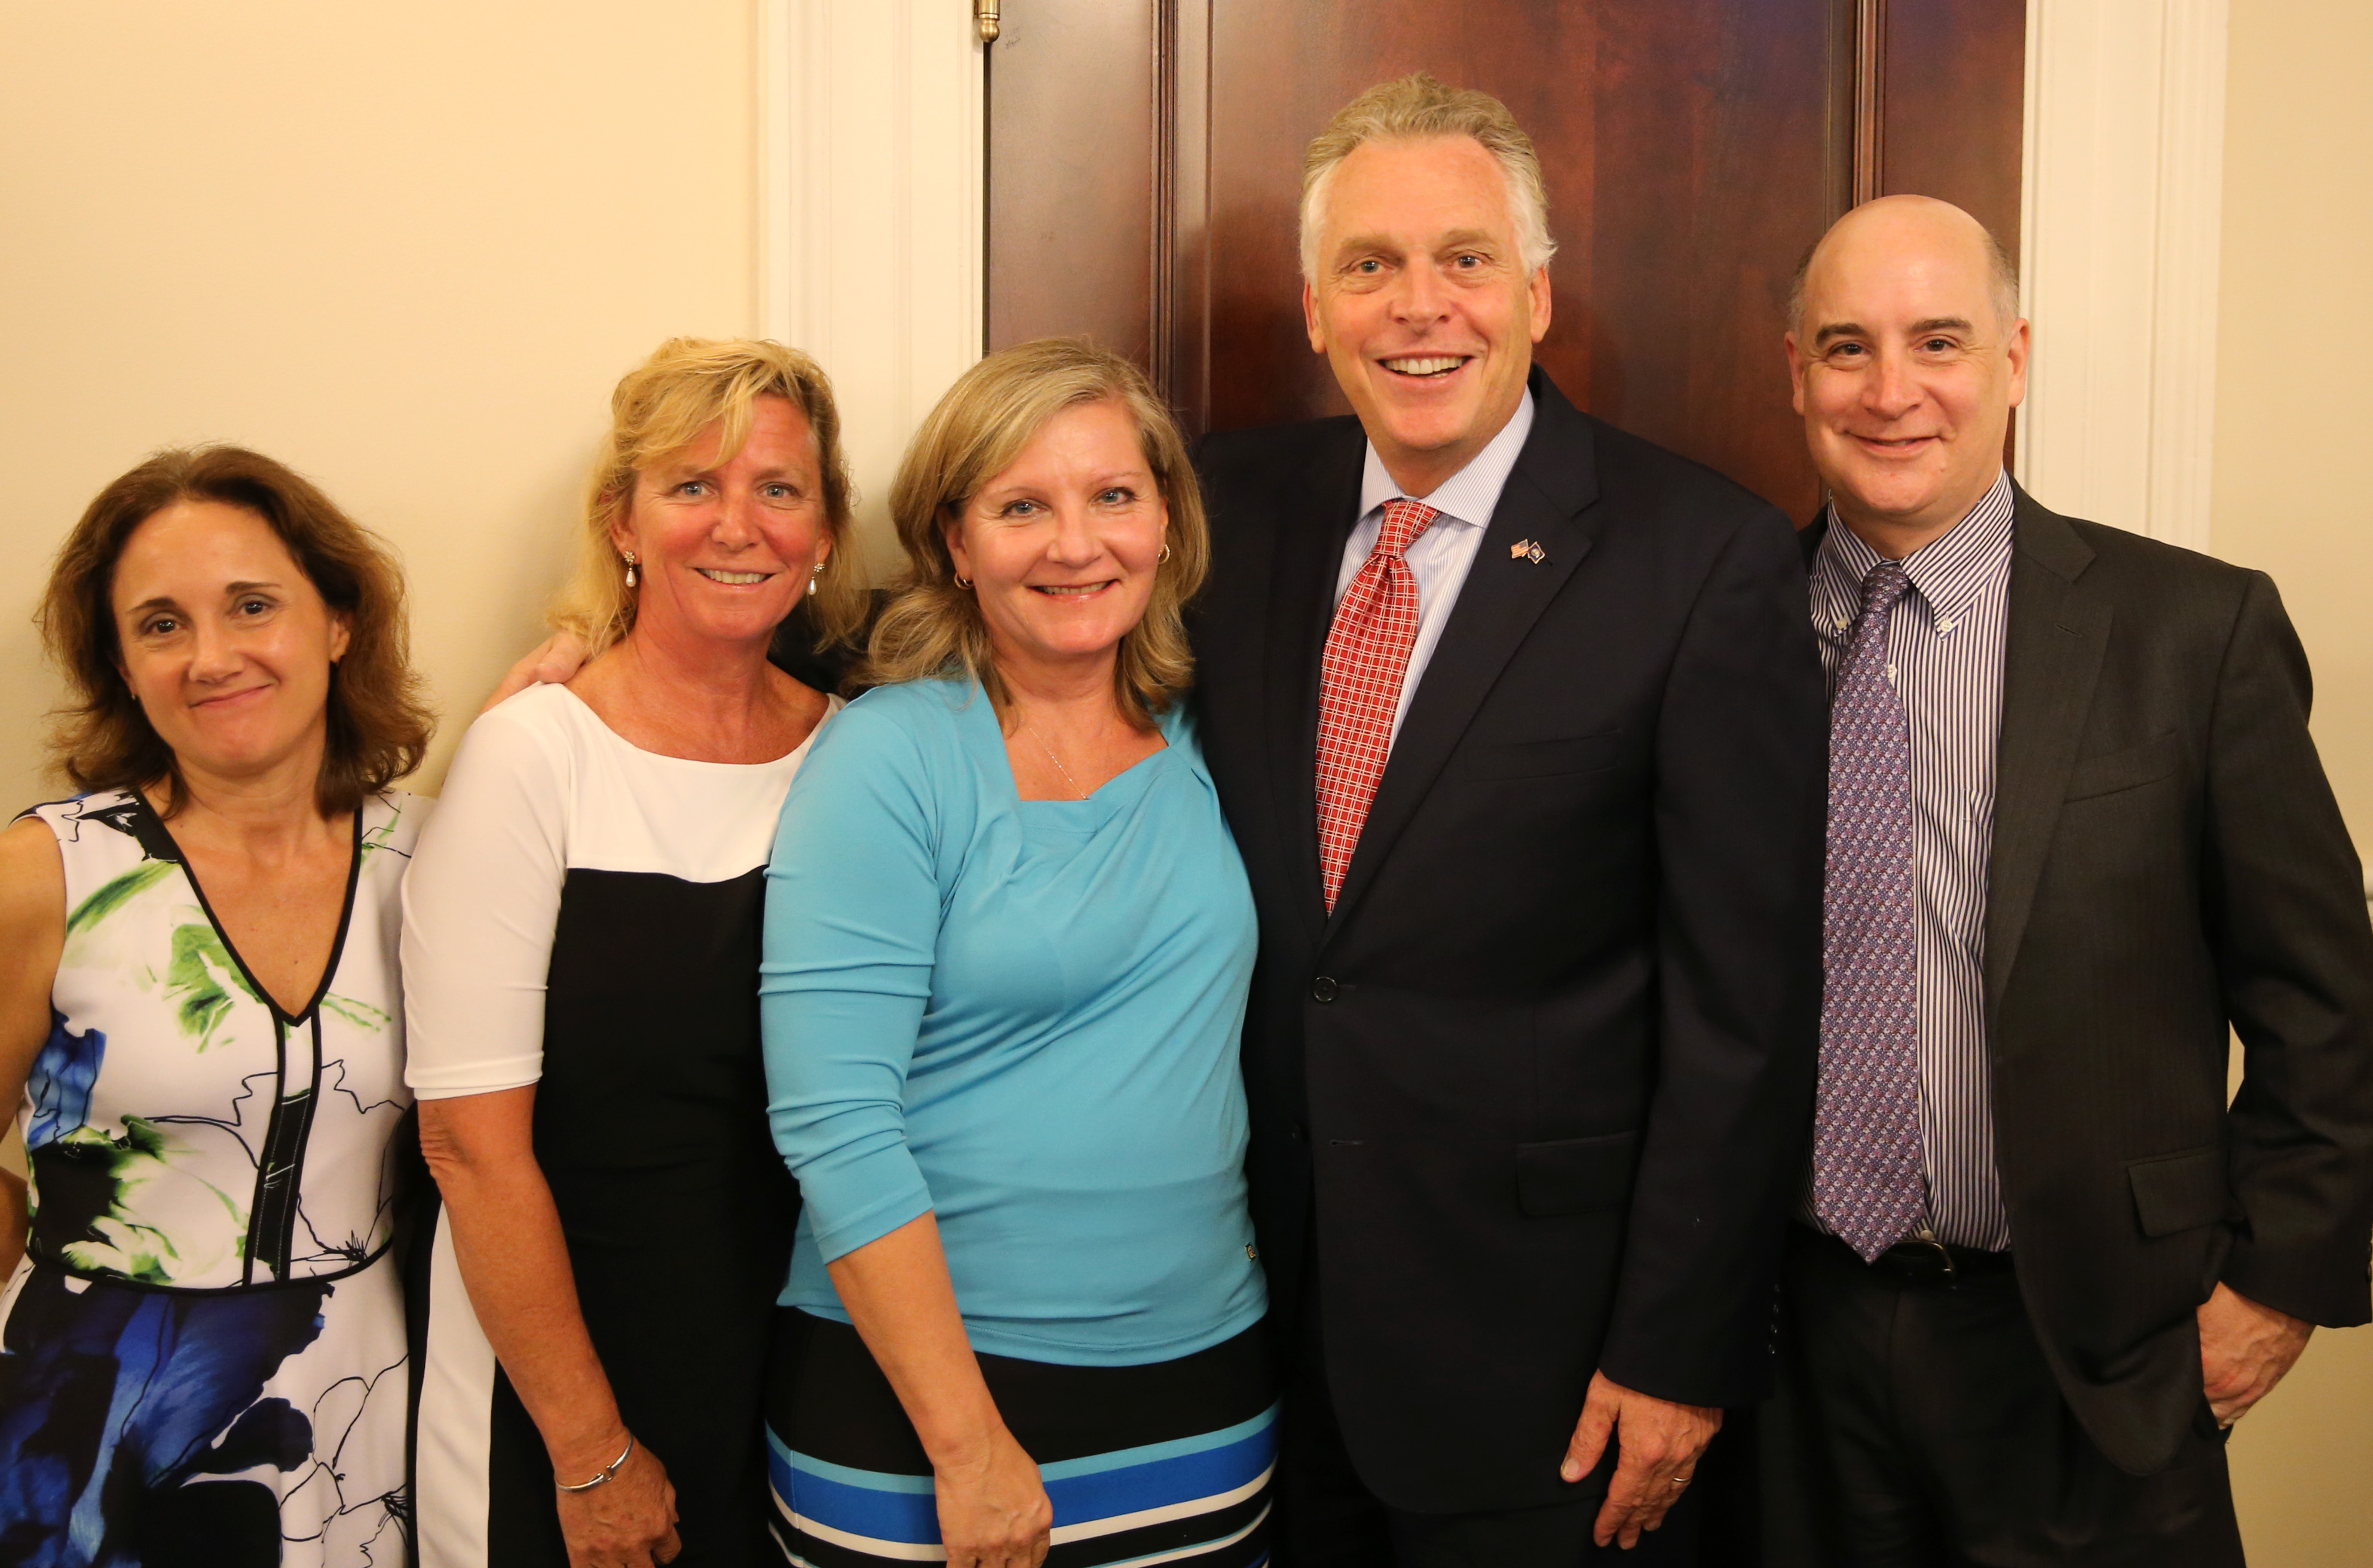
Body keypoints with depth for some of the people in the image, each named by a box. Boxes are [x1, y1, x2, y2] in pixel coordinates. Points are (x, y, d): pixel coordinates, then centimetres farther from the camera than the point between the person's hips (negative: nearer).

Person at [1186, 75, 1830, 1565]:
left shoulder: (1708, 558, -13)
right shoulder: (1237, 508, 1)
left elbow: (1743, 1002, -12)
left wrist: (1682, 1350, -11)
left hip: (1540, 1338, -4)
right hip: (1264, 1303, 4)